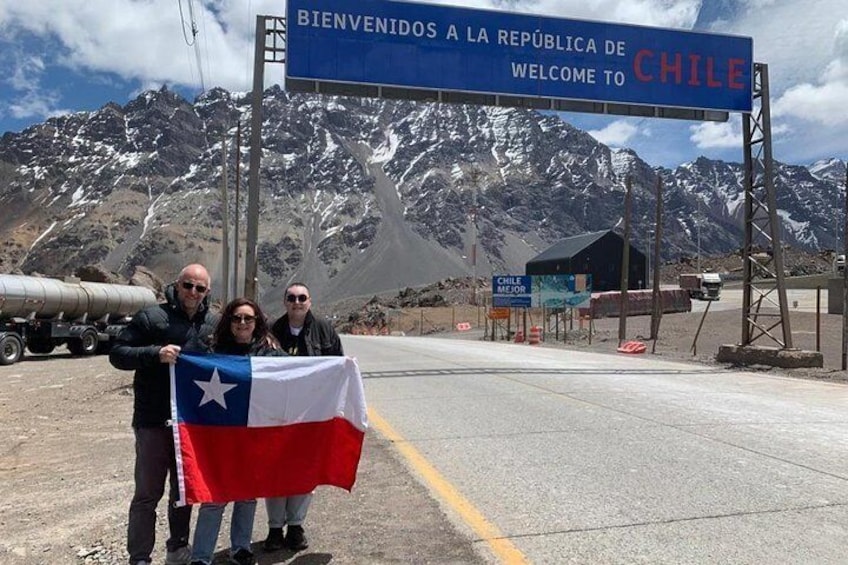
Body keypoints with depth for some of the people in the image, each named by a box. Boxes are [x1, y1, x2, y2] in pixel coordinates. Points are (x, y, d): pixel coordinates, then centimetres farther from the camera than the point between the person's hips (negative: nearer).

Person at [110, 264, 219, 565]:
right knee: (148, 493, 4)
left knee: (185, 488, 18)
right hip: (154, 421, -4)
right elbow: (117, 354, -8)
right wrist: (156, 353, -23)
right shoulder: (151, 317, -6)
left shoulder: (215, 323, 6)